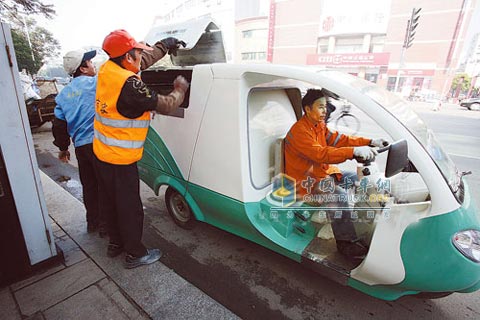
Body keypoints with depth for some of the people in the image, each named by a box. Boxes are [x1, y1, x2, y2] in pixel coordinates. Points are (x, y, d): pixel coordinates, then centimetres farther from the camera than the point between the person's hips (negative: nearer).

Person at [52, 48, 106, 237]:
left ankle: (92, 222, 33)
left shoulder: (64, 94, 12)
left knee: (89, 186, 19)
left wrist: (63, 148, 26)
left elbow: (59, 125, 16)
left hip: (80, 147, 7)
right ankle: (105, 224, 14)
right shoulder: (96, 83, -7)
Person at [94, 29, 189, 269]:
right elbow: (165, 105, -17)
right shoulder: (129, 84, -24)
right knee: (130, 207, 6)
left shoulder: (107, 69, 2)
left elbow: (143, 61, 17)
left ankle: (116, 243, 41)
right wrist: (180, 88, 1)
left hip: (101, 152, 9)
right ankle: (135, 254, 24)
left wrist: (164, 45, 21)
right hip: (120, 159, -9)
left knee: (110, 201, 21)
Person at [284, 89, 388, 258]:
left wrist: (370, 142, -4)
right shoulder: (299, 130, -22)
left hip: (322, 171, 10)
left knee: (357, 178, 9)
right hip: (306, 180, -10)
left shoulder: (319, 125, 8)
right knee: (338, 195, -30)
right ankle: (346, 241, -15)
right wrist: (354, 151, -40)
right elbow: (321, 154, -34)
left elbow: (339, 139, 5)